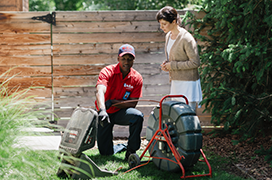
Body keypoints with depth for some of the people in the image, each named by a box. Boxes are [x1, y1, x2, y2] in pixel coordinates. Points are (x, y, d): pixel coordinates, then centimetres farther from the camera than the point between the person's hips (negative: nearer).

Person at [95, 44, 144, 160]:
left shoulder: (137, 78, -10)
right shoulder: (108, 71, -18)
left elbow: (133, 103, -11)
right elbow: (100, 91, -36)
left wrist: (112, 102, -25)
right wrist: (102, 110, -55)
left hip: (121, 112, 1)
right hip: (106, 113, -1)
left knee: (138, 116, -33)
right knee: (105, 153, -6)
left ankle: (131, 150, -16)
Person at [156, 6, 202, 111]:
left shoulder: (186, 39, -18)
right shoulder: (168, 36, 9)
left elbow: (195, 62, -18)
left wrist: (173, 65, -16)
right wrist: (166, 64, 1)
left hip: (188, 83, -8)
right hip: (175, 82, 8)